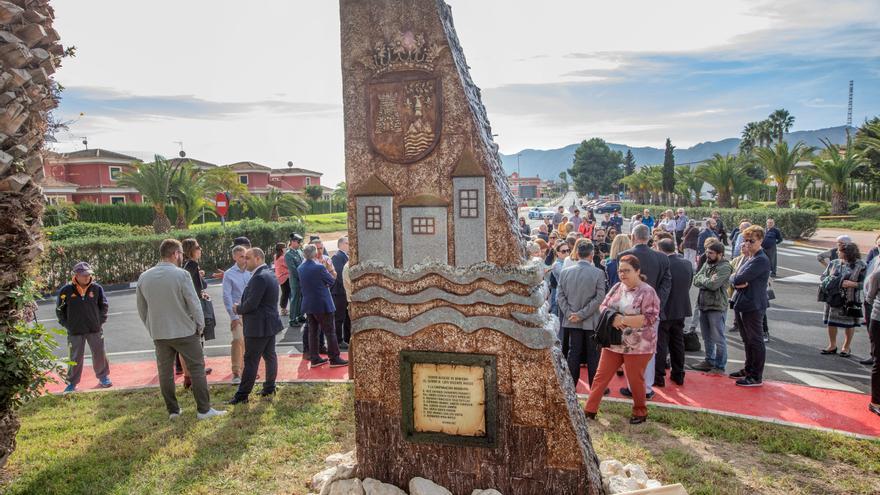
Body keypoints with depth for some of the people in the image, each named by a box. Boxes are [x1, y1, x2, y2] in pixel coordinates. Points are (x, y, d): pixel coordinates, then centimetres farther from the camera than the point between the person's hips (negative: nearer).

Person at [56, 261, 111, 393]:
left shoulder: (97, 288, -3)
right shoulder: (66, 290, -8)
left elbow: (104, 306, 9)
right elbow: (59, 310, 3)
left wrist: (100, 321, 4)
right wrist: (67, 325, -1)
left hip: (95, 329, 2)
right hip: (75, 332, -1)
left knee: (99, 355, 10)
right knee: (75, 358, 6)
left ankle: (103, 377, 28)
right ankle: (72, 383, 20)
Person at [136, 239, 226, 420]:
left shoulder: (144, 277, 2)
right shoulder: (181, 275, -14)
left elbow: (141, 309, 10)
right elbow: (194, 303, -13)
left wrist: (152, 328, 19)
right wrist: (200, 325, 0)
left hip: (158, 333, 5)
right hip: (184, 331, -5)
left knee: (165, 372, 13)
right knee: (197, 369, 4)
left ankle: (172, 410, 19)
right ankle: (204, 409, 6)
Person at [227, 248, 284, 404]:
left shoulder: (259, 277, -22)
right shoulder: (270, 274, 11)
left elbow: (251, 303, -23)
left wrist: (238, 309, -4)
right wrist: (242, 308, 8)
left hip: (258, 326, -10)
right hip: (270, 323, 10)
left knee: (251, 361, -4)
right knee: (269, 356, 14)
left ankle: (242, 395, 3)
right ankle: (269, 389, 23)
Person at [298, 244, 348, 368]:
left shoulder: (300, 268, 2)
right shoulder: (319, 267, -20)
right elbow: (332, 281, -9)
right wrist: (330, 269, 8)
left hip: (308, 304, 7)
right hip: (322, 304, -7)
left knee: (312, 331, 13)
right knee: (330, 332, 2)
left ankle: (314, 358, 18)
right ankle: (334, 359, 8)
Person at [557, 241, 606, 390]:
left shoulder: (565, 272, -2)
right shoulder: (598, 273, -10)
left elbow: (560, 295, -2)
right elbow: (599, 297, -13)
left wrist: (570, 314, -4)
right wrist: (582, 314, -12)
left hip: (572, 321, 3)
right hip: (591, 321, -2)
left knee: (573, 353, 10)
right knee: (593, 355, 7)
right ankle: (595, 388, 15)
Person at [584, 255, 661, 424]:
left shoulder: (647, 292, -12)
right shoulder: (617, 288, 7)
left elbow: (650, 318, -19)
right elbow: (603, 306, 8)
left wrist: (623, 319, -23)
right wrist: (612, 318, -13)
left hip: (637, 346, -5)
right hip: (613, 343, 6)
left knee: (635, 380, 9)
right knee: (601, 376, 7)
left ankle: (640, 412, 31)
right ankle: (590, 409, 15)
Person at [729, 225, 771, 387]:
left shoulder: (761, 260, -17)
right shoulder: (748, 258, 14)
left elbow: (739, 279, -24)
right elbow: (734, 279, 9)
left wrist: (736, 279, -3)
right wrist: (737, 282, -12)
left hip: (753, 306, -9)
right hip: (741, 305, 9)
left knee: (755, 341, 1)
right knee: (747, 340, 19)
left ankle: (757, 377, 9)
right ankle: (749, 369, 32)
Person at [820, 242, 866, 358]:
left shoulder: (860, 266, -9)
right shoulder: (833, 263, 4)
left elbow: (864, 283, -9)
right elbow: (823, 276, 11)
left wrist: (852, 284, -22)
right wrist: (829, 281, -8)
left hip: (850, 300, -4)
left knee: (849, 324, 10)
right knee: (831, 322, 11)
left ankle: (846, 347, 27)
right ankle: (832, 346, 27)